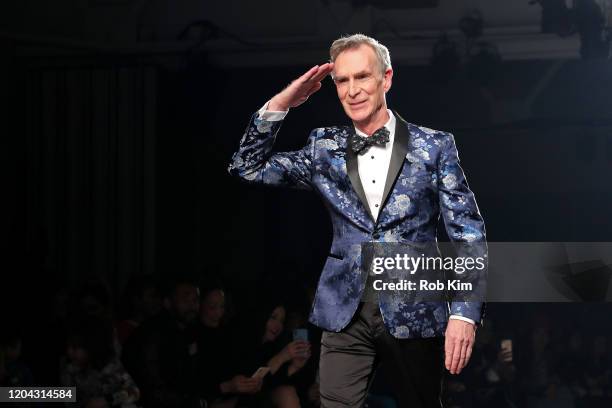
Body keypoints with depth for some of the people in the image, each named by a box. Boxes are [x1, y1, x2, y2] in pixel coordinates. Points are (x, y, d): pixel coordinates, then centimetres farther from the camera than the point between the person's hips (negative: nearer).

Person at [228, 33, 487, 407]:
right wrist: (280, 105, -3)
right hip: (346, 312, 2)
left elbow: (468, 234, -3)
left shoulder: (434, 147, 0)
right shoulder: (326, 149, 8)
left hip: (413, 312, -2)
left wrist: (465, 313, -13)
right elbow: (248, 168, 9)